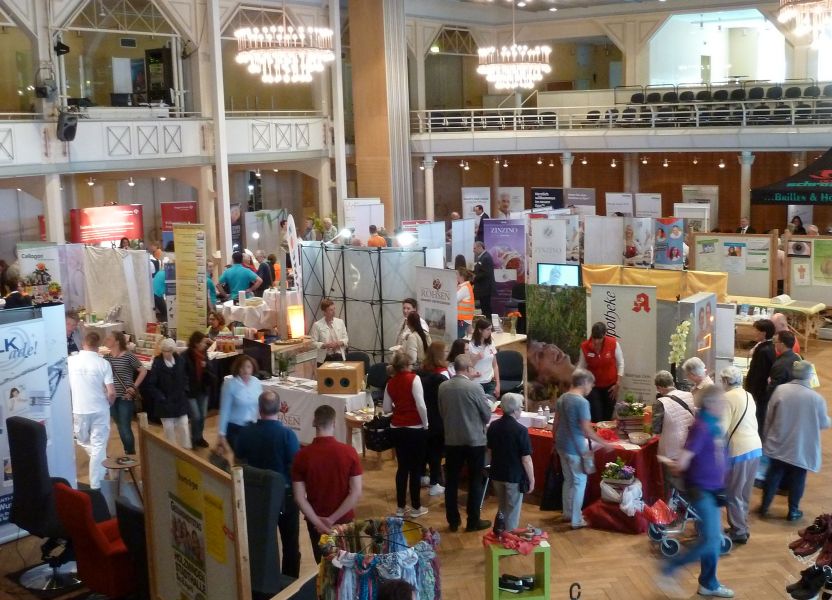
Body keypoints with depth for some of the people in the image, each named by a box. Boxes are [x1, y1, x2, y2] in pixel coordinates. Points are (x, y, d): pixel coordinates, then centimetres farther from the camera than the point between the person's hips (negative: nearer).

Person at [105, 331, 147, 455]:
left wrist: (134, 387, -7)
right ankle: (127, 453, 26)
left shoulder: (128, 356, -9)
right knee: (120, 428, 13)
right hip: (112, 398, 5)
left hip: (125, 397, -5)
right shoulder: (107, 357, 5)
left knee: (125, 428, -5)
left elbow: (143, 371, -5)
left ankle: (131, 455, 8)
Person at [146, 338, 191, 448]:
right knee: (169, 429, 5)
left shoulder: (180, 360, -2)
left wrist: (185, 391, 3)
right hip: (165, 402, -3)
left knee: (184, 427, 4)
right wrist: (161, 397, -14)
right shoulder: (157, 364, -13)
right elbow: (151, 385, -10)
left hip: (180, 400, 3)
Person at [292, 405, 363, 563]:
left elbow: (299, 497, -13)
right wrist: (333, 519, -13)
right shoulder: (349, 452, -14)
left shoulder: (302, 455, -13)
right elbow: (356, 493, -16)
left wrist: (317, 522, -11)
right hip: (344, 520, 0)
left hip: (316, 522, 0)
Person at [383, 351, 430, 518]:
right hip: (415, 429, -5)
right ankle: (416, 508, 11)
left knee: (402, 467, 13)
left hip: (397, 429, 5)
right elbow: (421, 405, -17)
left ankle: (400, 507, 17)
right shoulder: (413, 379, -11)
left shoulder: (390, 383, 5)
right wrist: (425, 424, -5)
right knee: (416, 468, 5)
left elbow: (386, 408, 9)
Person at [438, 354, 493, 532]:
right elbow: (487, 415, -7)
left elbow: (441, 412, 7)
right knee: (475, 482, 8)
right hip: (474, 440, -4)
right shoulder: (475, 387, -17)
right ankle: (473, 521, 13)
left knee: (451, 482, 12)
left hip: (451, 440, 4)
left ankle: (453, 521, 18)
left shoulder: (442, 387, -4)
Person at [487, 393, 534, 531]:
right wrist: (531, 479, -8)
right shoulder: (521, 430, -20)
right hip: (515, 476, -6)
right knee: (512, 511, 9)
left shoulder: (493, 426, -2)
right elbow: (526, 459, -18)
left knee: (502, 509, 23)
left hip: (497, 474, 6)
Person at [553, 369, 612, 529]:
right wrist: (603, 442, -10)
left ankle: (567, 513, 31)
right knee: (579, 482, 4)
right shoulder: (582, 402, -19)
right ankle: (576, 520, 9)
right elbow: (586, 430, -20)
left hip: (562, 445, 8)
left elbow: (555, 424, 11)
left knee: (568, 479, 21)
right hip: (576, 448, -8)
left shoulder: (562, 398, 5)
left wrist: (555, 442, 22)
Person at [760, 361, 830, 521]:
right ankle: (793, 511, 22)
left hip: (778, 444, 2)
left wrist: (766, 438, 11)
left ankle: (764, 507, 22)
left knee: (773, 475, 14)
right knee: (797, 479, 13)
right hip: (802, 448, -2)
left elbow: (769, 417, -3)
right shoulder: (817, 398, -15)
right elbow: (823, 424, -1)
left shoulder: (780, 390, -11)